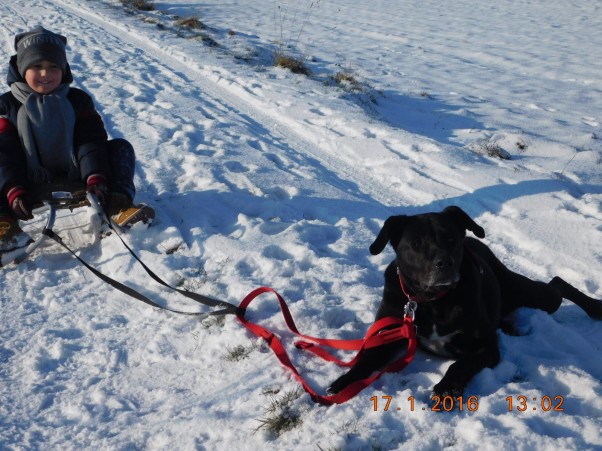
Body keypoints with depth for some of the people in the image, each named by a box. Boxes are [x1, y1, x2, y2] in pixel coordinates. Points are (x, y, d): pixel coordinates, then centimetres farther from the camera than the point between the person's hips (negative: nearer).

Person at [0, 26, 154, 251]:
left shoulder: (78, 100, 7)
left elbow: (90, 141, -5)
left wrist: (95, 178, -25)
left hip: (77, 180, 1)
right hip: (34, 188, -1)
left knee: (120, 147, -15)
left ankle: (118, 204, -35)